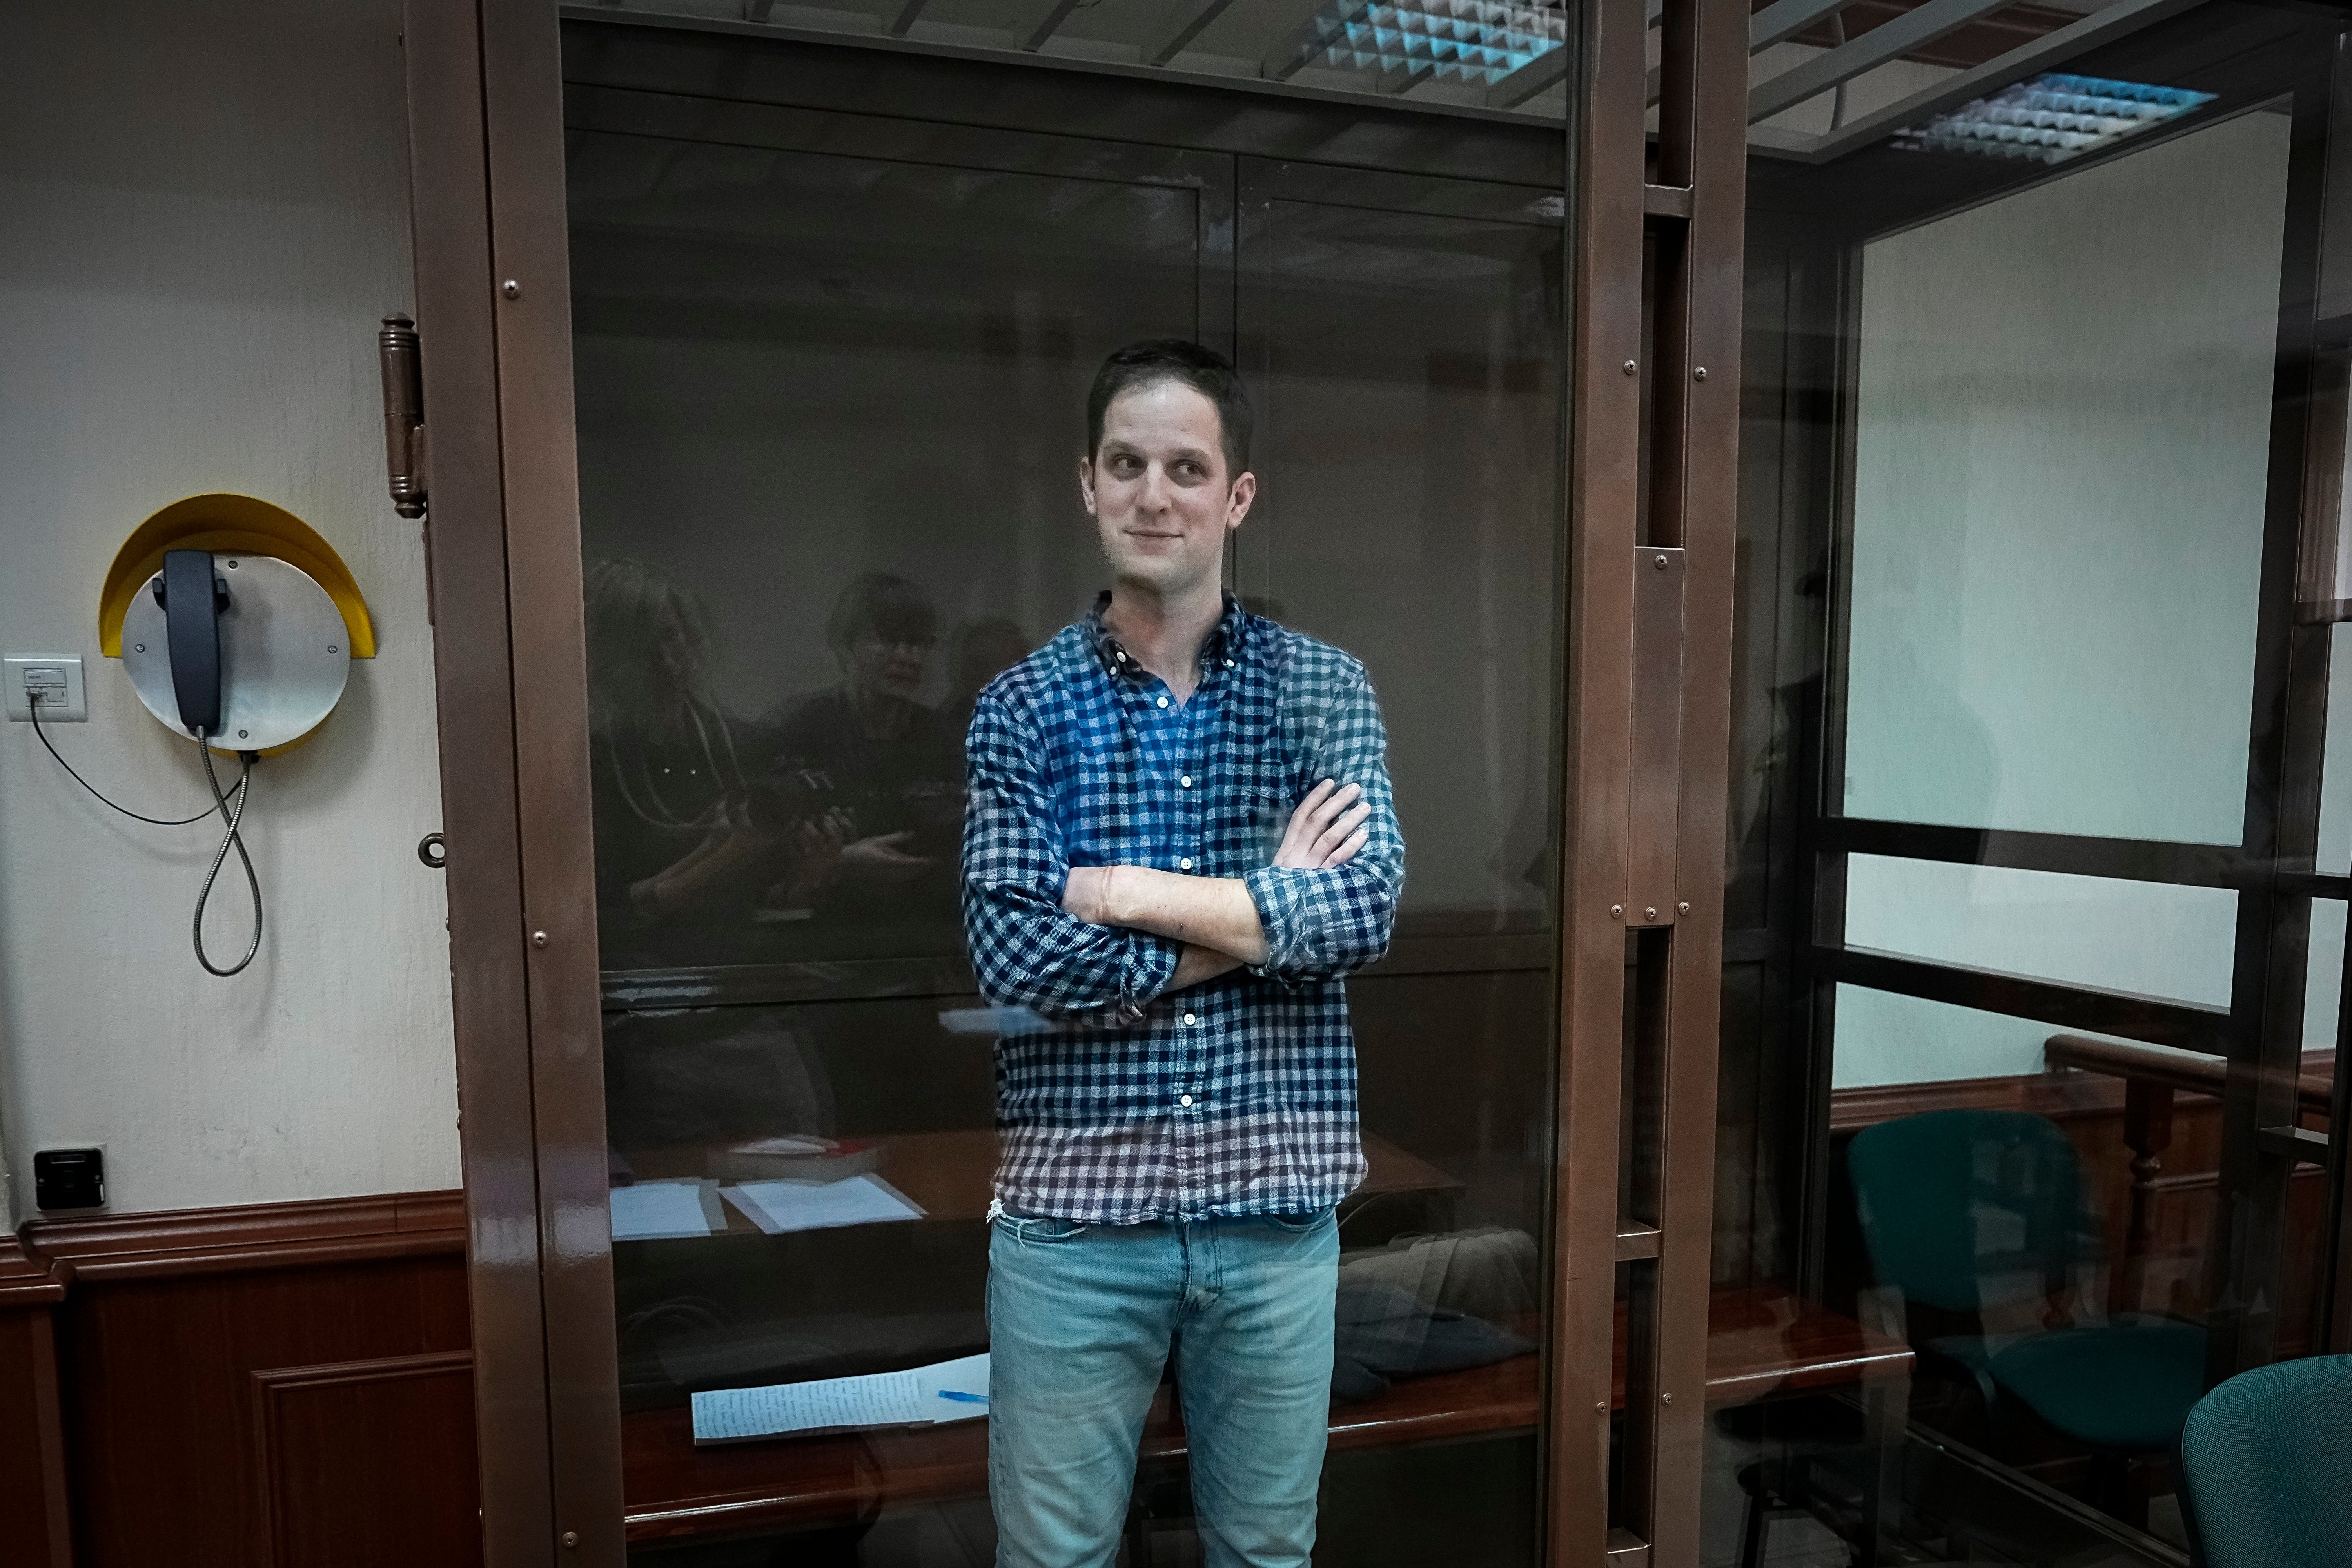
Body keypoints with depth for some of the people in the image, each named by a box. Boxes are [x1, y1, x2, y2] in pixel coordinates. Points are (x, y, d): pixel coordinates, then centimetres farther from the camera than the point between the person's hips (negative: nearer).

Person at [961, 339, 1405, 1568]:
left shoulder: (1324, 689, 1)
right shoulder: (1023, 706, -2)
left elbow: (1366, 911, -14)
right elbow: (1014, 956, -14)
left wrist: (1124, 890, -15)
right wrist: (1267, 914, -14)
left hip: (1273, 1201, 1)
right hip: (1074, 1204, 0)